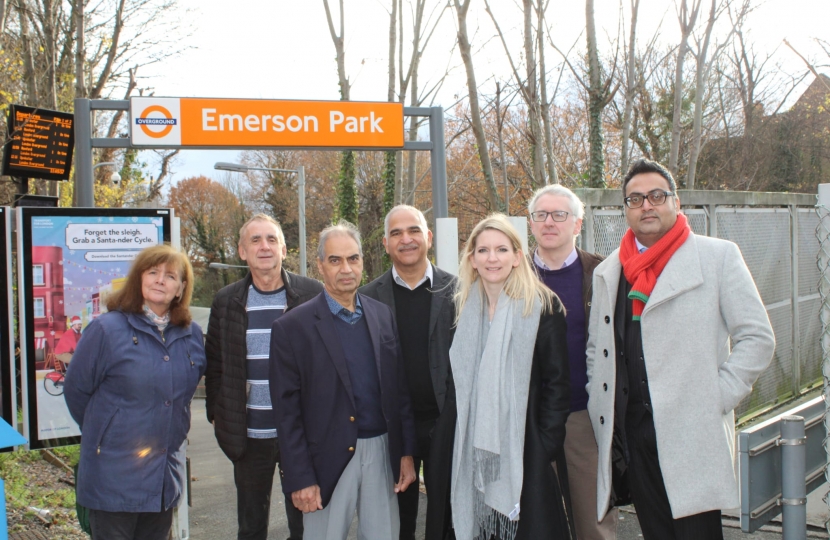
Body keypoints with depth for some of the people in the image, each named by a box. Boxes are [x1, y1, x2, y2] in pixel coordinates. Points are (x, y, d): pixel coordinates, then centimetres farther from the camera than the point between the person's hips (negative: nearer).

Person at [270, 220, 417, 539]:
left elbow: (400, 389, 9)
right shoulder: (292, 327, -7)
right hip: (328, 460, -3)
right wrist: (300, 479, -10)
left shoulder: (383, 315, 6)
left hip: (382, 453, 4)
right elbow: (287, 411, -7)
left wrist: (407, 452, 5)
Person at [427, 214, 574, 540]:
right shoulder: (463, 308, 8)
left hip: (524, 450, -3)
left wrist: (547, 447, -11)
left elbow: (557, 384, -6)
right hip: (470, 450, 4)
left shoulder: (543, 306, -5)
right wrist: (444, 447, 6)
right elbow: (455, 385, 12)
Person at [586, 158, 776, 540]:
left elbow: (757, 337, -3)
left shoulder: (718, 256, 1)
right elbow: (596, 348, 20)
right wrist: (600, 408, 9)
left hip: (692, 436, -4)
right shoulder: (607, 272, 13)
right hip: (630, 434, 4)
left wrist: (715, 400, -9)